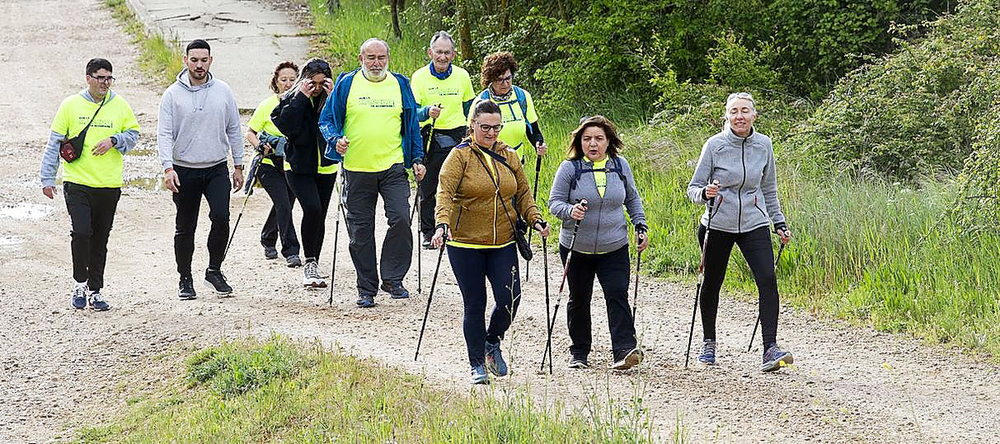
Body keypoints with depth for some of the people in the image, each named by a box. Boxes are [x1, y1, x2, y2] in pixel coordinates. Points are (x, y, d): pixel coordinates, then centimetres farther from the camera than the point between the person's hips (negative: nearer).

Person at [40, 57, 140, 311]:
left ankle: (95, 290, 19)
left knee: (100, 240, 8)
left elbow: (133, 135, 11)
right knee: (81, 232, -16)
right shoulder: (70, 105, 0)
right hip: (77, 183, -2)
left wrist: (113, 140, -10)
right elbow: (54, 144, 4)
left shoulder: (120, 106, 5)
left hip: (109, 185, 2)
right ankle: (79, 284, 2)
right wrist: (48, 179, 1)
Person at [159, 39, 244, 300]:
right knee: (185, 227, 5)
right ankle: (185, 279, 17)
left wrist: (238, 166, 11)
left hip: (217, 169, 1)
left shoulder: (223, 91, 5)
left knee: (221, 217, -16)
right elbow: (165, 134, -6)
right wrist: (168, 168, -18)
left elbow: (234, 130, 12)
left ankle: (214, 271, 0)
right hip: (185, 171, -1)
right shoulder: (173, 95, -2)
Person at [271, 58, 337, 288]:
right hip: (299, 167, -3)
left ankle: (312, 268, 23)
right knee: (312, 208, -23)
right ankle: (310, 263, -16)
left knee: (319, 216, 9)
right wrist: (301, 98, -20)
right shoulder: (290, 99, -4)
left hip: (326, 167, 3)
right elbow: (286, 126, -19)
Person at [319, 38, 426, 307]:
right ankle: (366, 289, 14)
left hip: (393, 166, 1)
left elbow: (412, 125, 16)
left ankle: (392, 278, -1)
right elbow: (327, 120, 7)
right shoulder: (347, 84, 3)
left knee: (401, 219, -15)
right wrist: (335, 140, -12)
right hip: (357, 170, 0)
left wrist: (417, 159, 10)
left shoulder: (400, 85, 9)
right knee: (360, 230, 4)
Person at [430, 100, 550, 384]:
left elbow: (523, 193, 17)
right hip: (465, 245, -4)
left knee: (510, 299, -7)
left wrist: (535, 219, 0)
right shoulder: (460, 156, -6)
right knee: (474, 305, 1)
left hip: (503, 244, 4)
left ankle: (492, 343, 22)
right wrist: (442, 224, -32)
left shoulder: (508, 156, 9)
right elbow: (445, 192, -16)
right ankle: (477, 366, 14)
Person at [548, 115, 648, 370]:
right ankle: (579, 353, 23)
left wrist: (640, 227, 6)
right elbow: (554, 203, -6)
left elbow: (632, 199, 16)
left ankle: (624, 351, -18)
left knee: (617, 295, -13)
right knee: (579, 300, 10)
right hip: (577, 249, -1)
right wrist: (570, 211, -27)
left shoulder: (620, 165, 3)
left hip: (614, 248, 1)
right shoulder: (569, 168, -7)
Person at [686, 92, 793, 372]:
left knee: (767, 280, -16)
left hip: (754, 225, 1)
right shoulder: (715, 146, -8)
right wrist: (705, 193, -26)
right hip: (717, 225, -1)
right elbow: (693, 188, -4)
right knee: (712, 284, 11)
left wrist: (779, 223, 14)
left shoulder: (763, 145, 2)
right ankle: (709, 343, 33)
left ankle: (770, 349, -19)